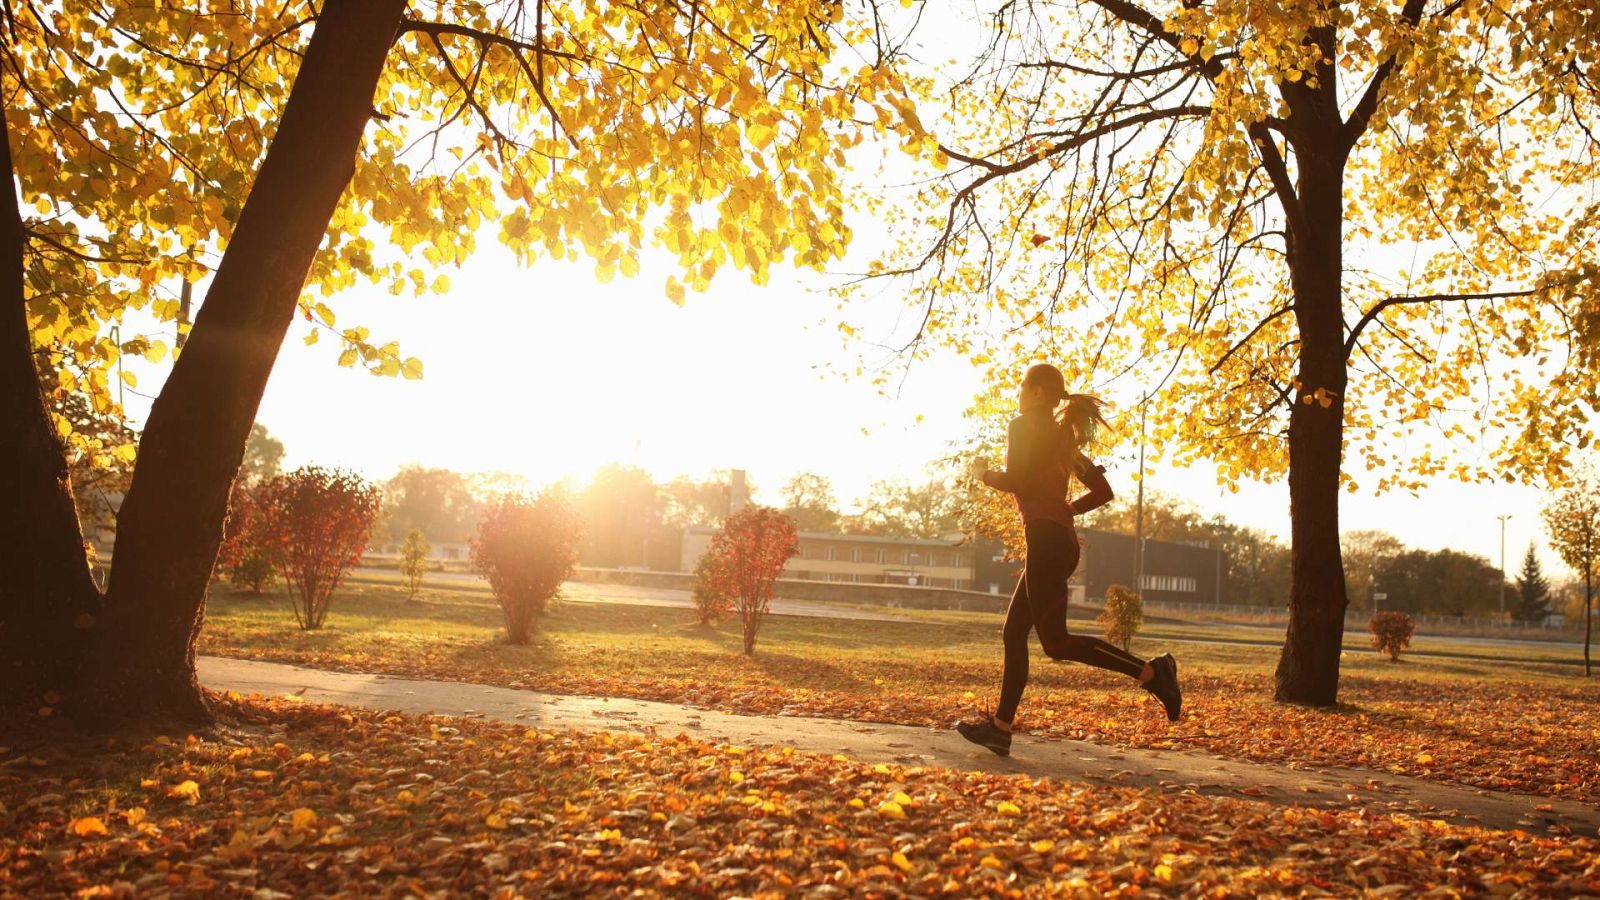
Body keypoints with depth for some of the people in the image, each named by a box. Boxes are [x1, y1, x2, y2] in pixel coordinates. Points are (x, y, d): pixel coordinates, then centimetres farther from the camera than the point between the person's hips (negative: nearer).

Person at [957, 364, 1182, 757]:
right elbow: (1103, 491, 21)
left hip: (1046, 539, -10)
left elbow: (1015, 480, -16)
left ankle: (1150, 671, -13)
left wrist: (983, 473, 2)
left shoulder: (1024, 426, -2)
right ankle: (1000, 727, 8)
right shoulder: (1064, 436, 23)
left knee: (1055, 641, -11)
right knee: (1014, 633, 9)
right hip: (1062, 540, 10)